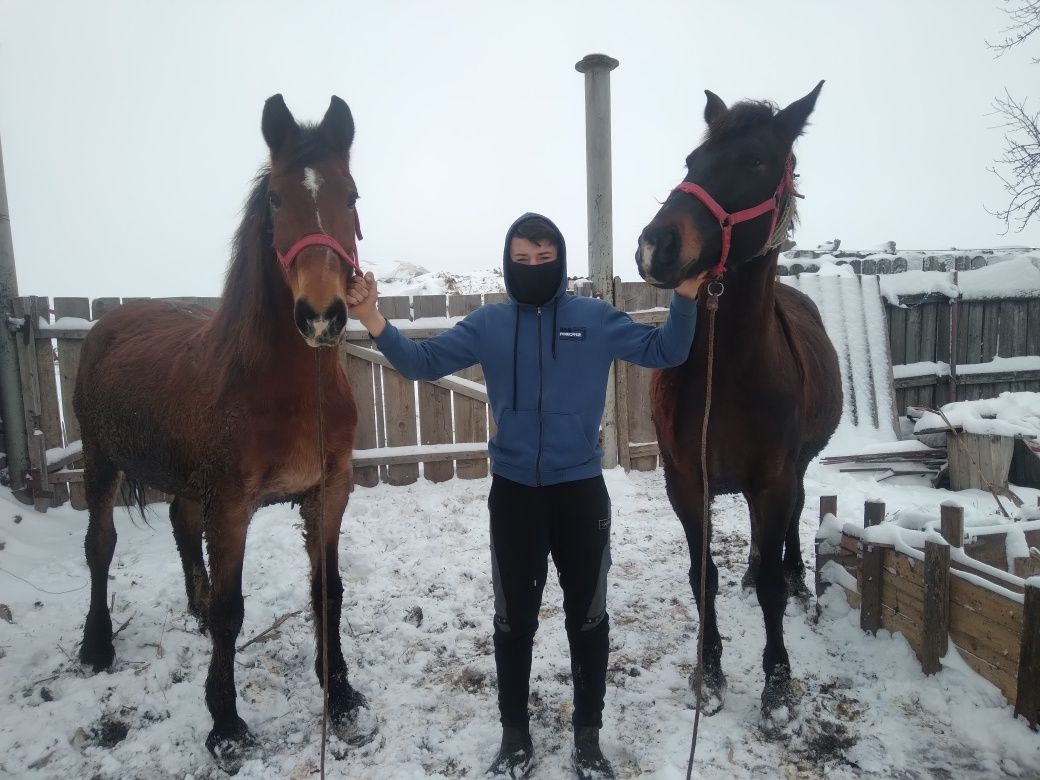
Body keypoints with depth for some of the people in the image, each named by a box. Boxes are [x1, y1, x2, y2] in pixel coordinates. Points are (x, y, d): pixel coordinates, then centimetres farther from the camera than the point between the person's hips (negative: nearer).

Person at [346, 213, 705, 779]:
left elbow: (664, 352, -3)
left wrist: (685, 297, -19)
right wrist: (374, 321, -18)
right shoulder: (488, 324, 1)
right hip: (512, 493, 1)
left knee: (587, 618, 13)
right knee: (513, 620, 14)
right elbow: (423, 362, -3)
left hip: (581, 491, 0)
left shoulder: (595, 318, -1)